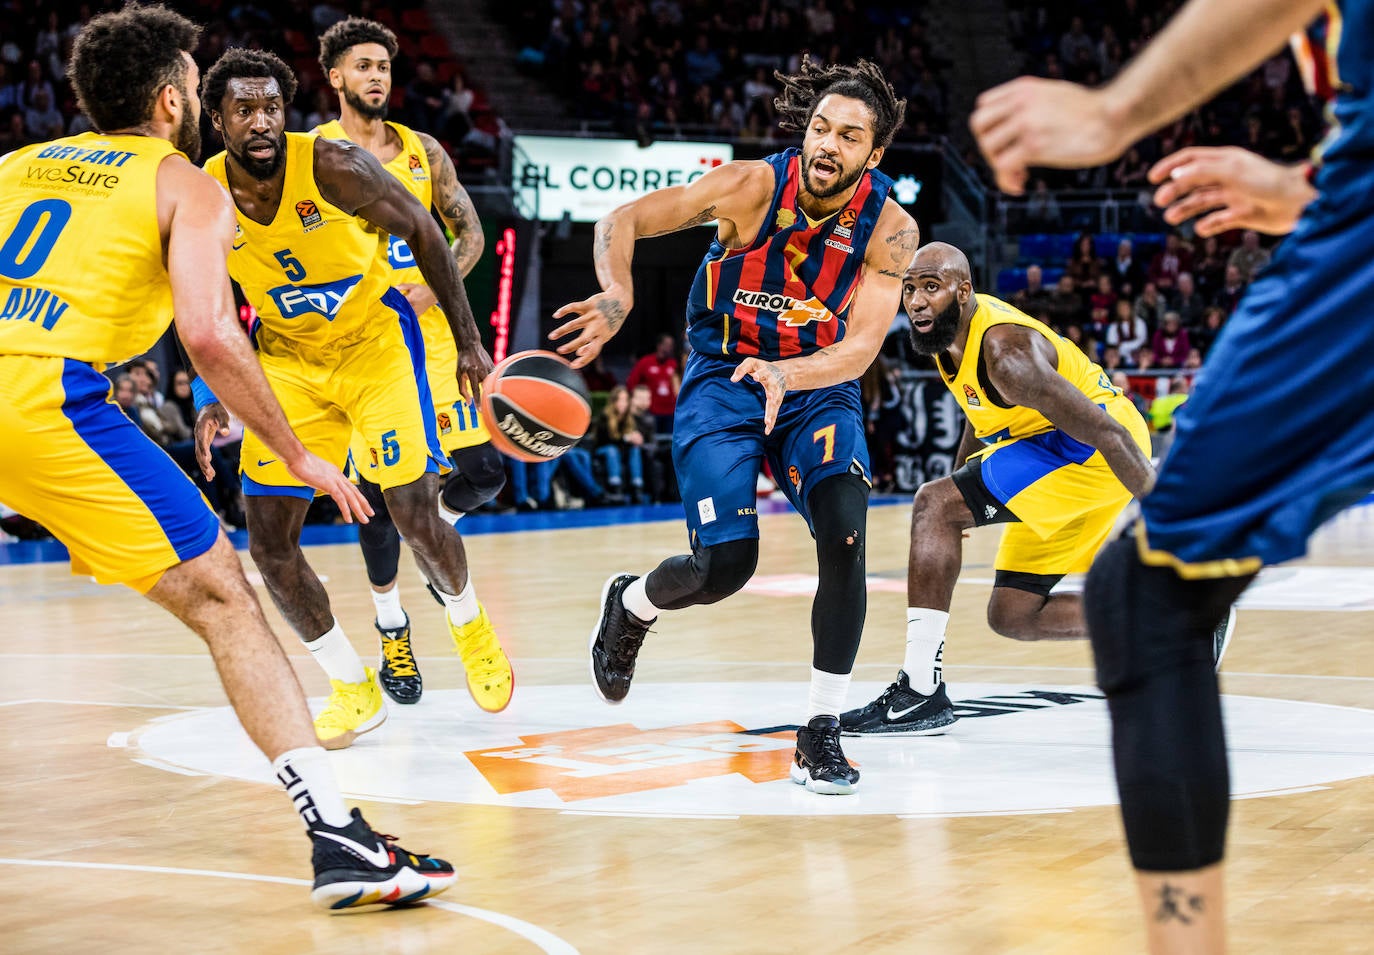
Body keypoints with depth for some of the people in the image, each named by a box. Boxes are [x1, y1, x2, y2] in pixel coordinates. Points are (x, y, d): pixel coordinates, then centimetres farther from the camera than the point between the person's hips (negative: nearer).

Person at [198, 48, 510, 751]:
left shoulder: (335, 167, -25)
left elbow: (422, 232, -10)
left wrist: (468, 342, -8)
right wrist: (217, 399, -5)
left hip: (374, 339, -3)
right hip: (287, 357, 3)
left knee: (416, 515, -10)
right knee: (269, 538, -6)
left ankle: (469, 626, 25)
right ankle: (353, 689, 12)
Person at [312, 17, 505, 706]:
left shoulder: (423, 151, 8)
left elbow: (470, 233, 10)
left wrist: (433, 290, -8)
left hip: (428, 333, 3)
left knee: (482, 471, -7)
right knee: (378, 489, -1)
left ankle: (437, 521, 29)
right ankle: (391, 630, 16)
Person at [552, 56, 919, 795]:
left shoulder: (890, 228, -16)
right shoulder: (752, 186, -19)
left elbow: (861, 347, -22)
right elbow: (623, 220, -12)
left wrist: (787, 376, -41)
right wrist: (617, 297, -31)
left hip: (819, 385, 2)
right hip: (723, 379, -2)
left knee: (845, 535, -23)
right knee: (726, 565, -14)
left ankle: (821, 733, -10)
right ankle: (629, 606, 24)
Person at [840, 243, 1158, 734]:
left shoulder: (1006, 353, -27)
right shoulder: (949, 331, 1)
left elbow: (1105, 432, -29)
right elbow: (982, 416, 21)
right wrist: (958, 481, 20)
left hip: (1102, 454, -10)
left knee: (933, 504, -22)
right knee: (1012, 616, 12)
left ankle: (920, 691, -23)